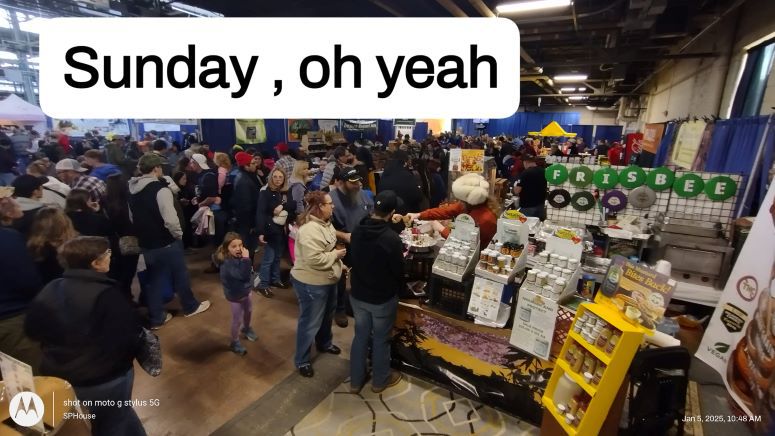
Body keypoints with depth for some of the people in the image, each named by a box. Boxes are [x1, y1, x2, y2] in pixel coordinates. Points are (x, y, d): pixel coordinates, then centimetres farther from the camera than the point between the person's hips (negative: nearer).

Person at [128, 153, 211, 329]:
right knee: (180, 275, 12)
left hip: (146, 244, 7)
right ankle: (191, 307, 29)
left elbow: (133, 218, 16)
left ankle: (156, 318, 25)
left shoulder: (132, 190, 6)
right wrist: (179, 235, -12)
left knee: (155, 280, 16)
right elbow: (171, 220, -28)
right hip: (167, 243, -7)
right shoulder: (160, 189, -21)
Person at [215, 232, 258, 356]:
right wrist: (246, 259, -44)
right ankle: (235, 342, 29)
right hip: (235, 296, -8)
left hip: (245, 291, 8)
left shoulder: (239, 257, -8)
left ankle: (246, 329, 55)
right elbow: (243, 275, -42)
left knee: (248, 311, 27)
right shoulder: (227, 263, -32)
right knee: (237, 319, 7)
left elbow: (248, 272, 2)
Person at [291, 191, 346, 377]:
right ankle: (302, 360, 27)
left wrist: (339, 263, 10)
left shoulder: (325, 223, 4)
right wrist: (336, 254, -21)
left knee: (327, 315, 27)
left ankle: (324, 343, 51)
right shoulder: (310, 230, -29)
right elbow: (315, 259, -34)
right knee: (310, 322, 7)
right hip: (311, 284, -10)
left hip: (327, 279, 10)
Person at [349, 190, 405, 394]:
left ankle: (355, 381, 37)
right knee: (381, 339, 16)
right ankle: (380, 380, 38)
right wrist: (398, 290, 7)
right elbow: (398, 271, -16)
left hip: (357, 295, 5)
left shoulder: (357, 231, -8)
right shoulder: (392, 238, -27)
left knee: (360, 336, 21)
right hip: (383, 298, -5)